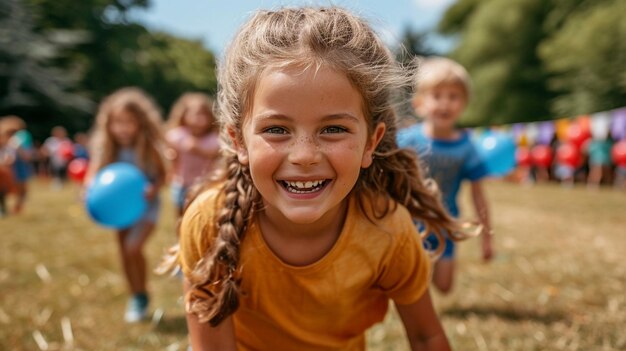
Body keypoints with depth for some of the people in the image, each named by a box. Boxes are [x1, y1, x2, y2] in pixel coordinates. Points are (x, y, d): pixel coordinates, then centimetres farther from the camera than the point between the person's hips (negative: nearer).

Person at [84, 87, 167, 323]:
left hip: (145, 206, -4)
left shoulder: (149, 148, -18)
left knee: (133, 248, -19)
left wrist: (153, 188, -26)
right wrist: (91, 187, -30)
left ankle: (142, 296, 3)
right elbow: (93, 173, -8)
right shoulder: (107, 148, -11)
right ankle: (136, 298, 30)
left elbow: (162, 174, -6)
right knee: (125, 254, 11)